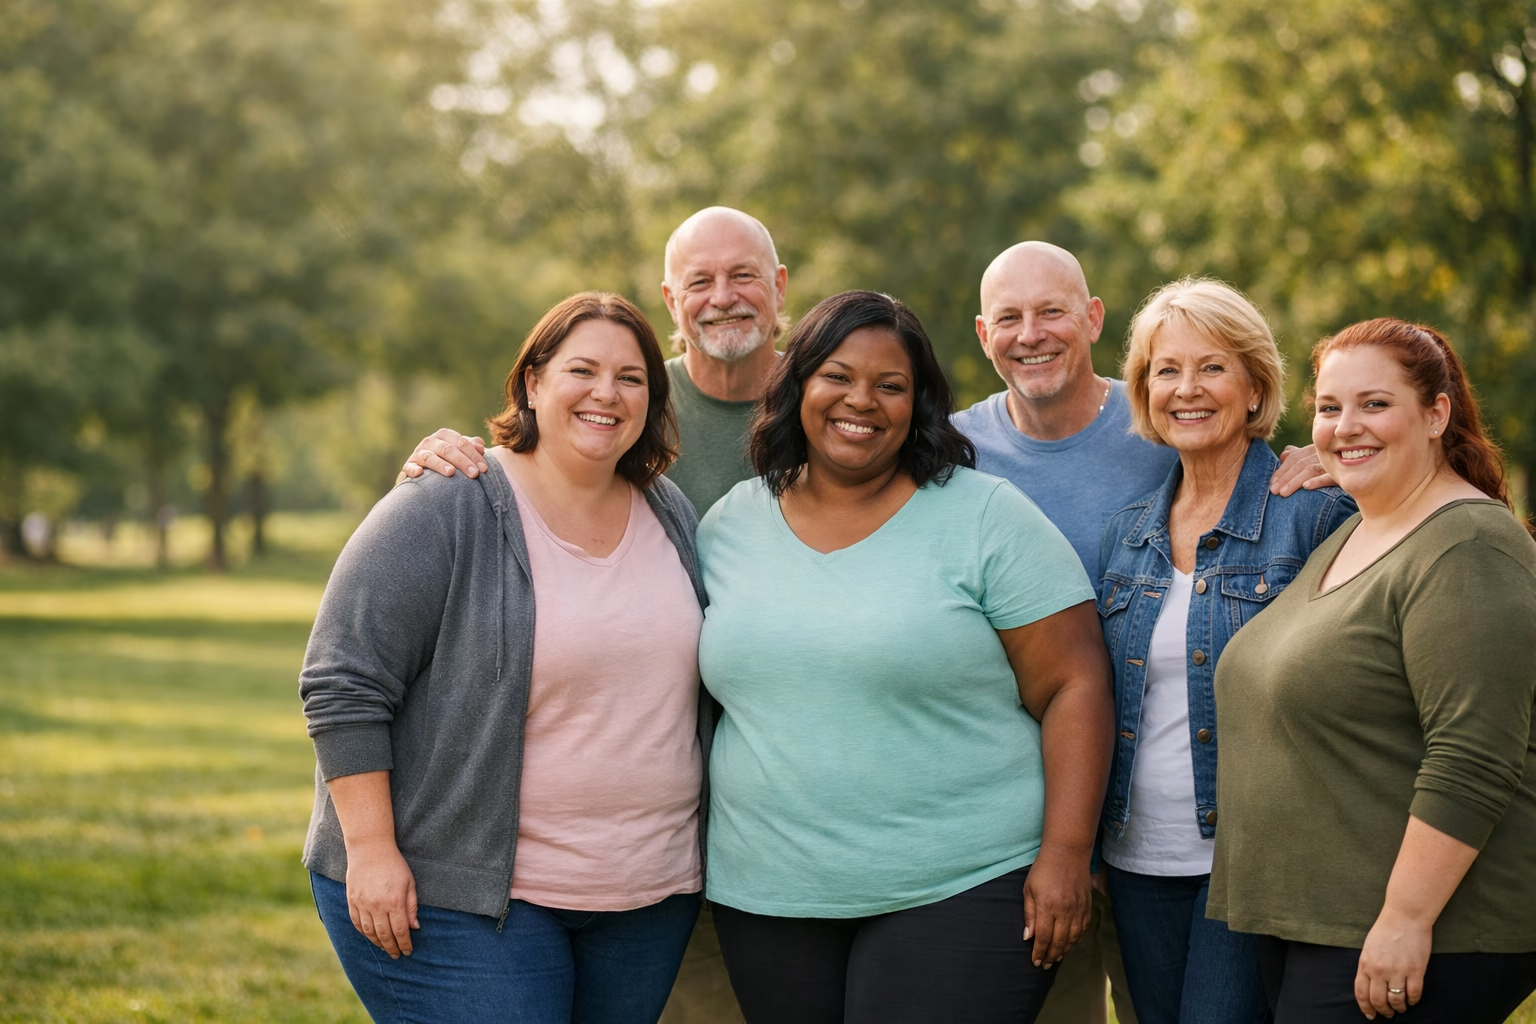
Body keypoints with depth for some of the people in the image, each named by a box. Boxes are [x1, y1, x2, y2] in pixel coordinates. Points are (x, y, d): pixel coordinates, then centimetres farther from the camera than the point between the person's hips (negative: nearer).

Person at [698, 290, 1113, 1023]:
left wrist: (1065, 853, -13)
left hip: (960, 892, -4)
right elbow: (712, 684, 18)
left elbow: (1073, 686, -6)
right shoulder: (730, 525, 9)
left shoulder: (986, 517, -4)